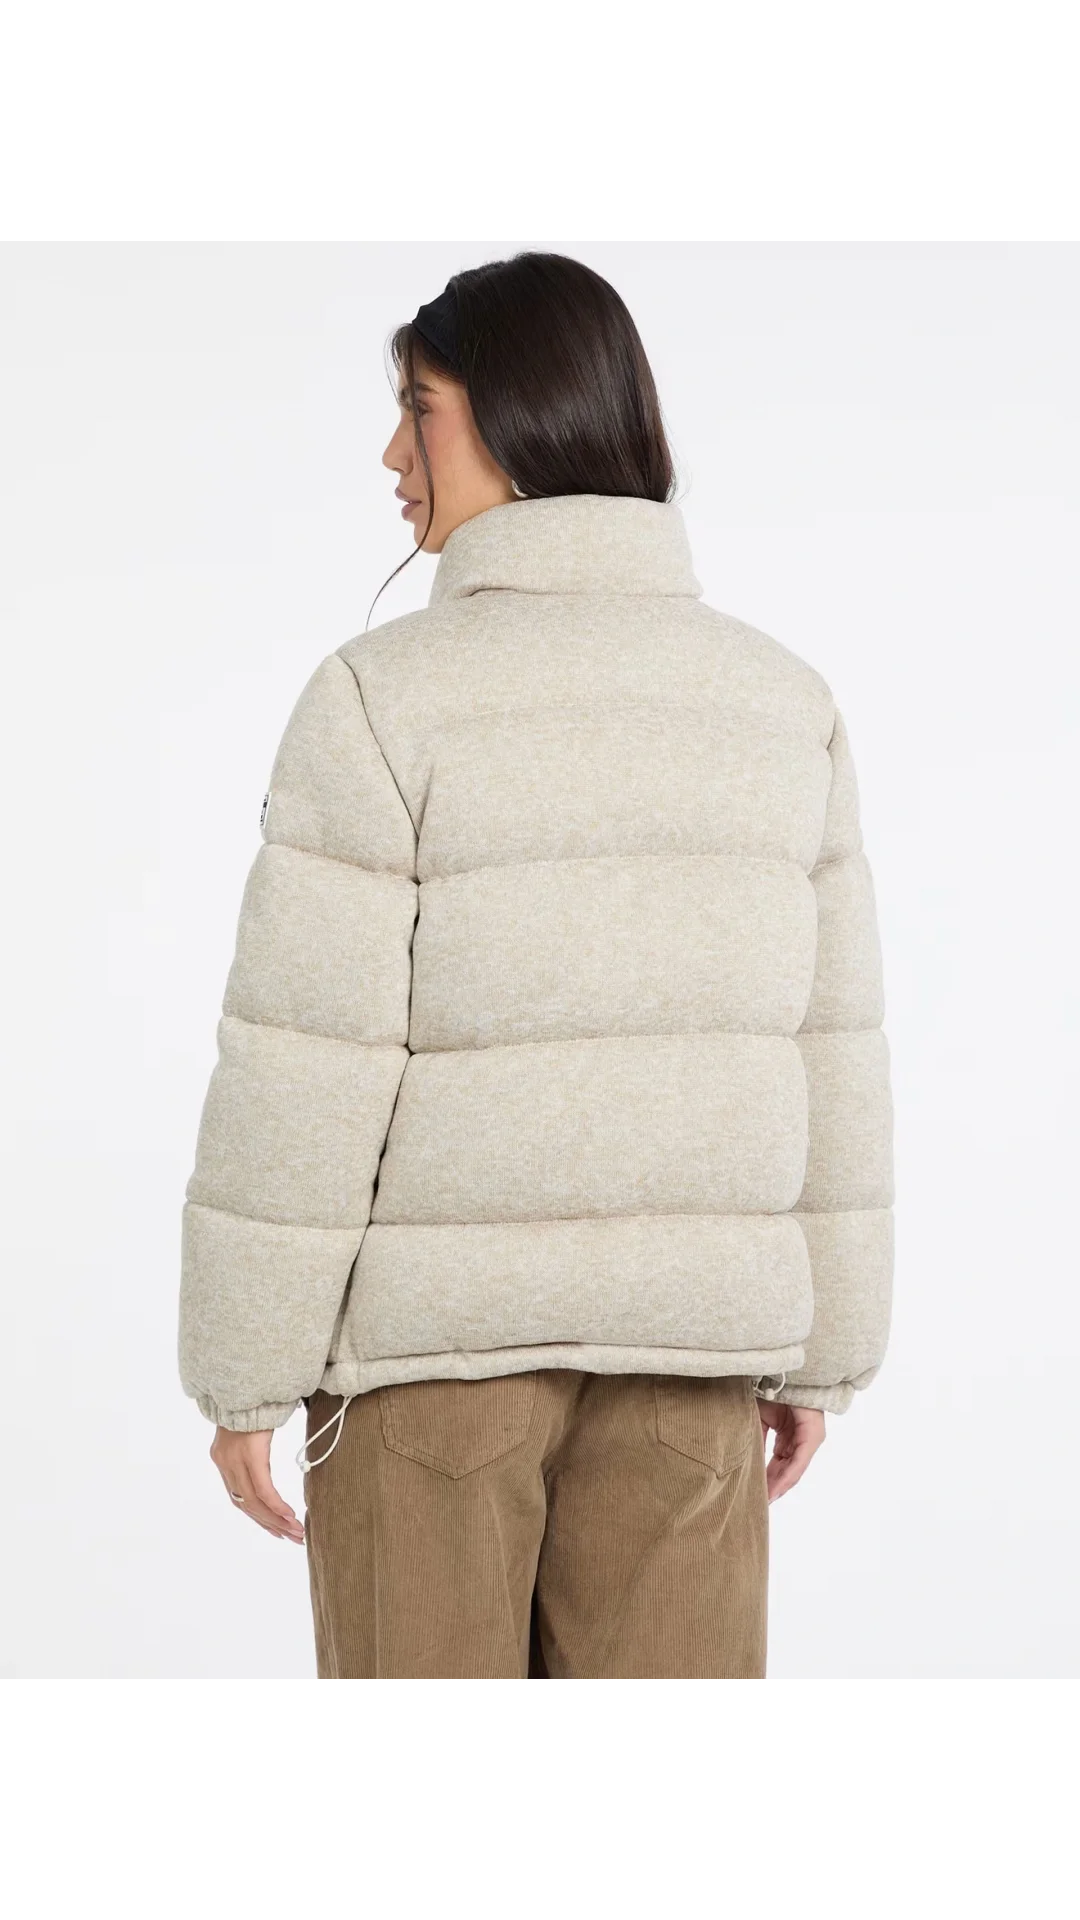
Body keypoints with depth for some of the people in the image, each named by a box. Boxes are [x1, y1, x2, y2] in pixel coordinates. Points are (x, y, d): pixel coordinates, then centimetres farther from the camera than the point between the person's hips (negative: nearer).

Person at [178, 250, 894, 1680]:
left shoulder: (387, 697, -14)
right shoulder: (780, 702, 1)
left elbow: (303, 1076, -15)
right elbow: (824, 1057, 3)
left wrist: (242, 1375, -5)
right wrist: (819, 1349, 12)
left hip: (436, 1322, -4)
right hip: (679, 1331, 4)